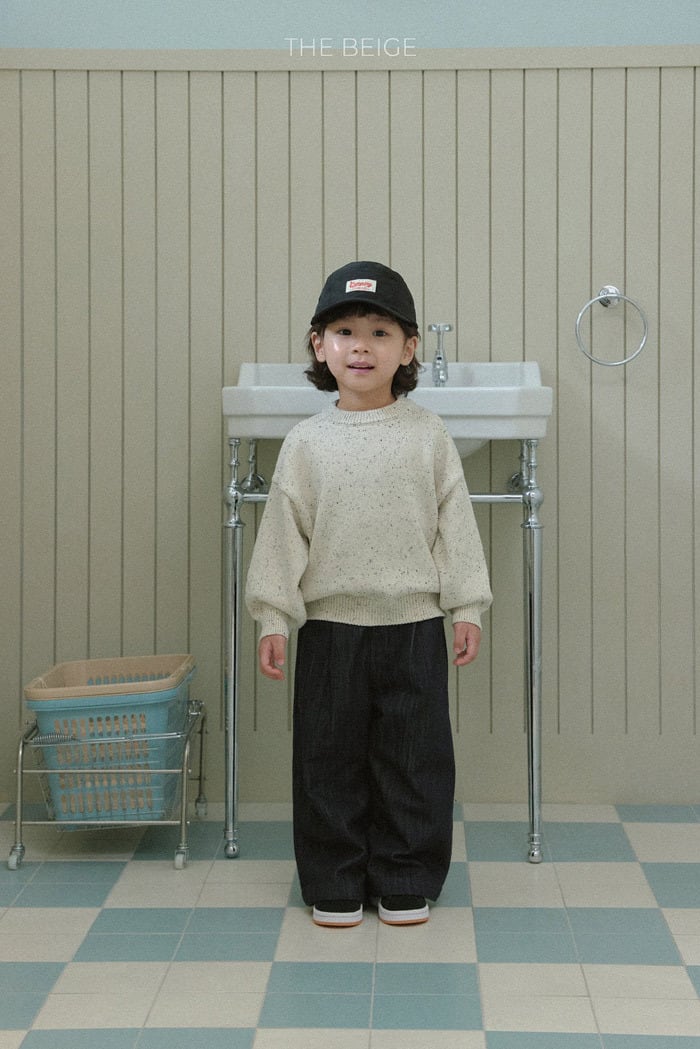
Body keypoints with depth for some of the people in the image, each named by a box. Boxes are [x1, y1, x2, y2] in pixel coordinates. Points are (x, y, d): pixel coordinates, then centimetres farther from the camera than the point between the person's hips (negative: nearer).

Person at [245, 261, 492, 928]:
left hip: (414, 625, 0)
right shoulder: (307, 442, 0)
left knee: (414, 759, 8)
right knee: (329, 759, 8)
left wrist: (467, 608, 0)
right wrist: (273, 618, -3)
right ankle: (335, 887, 23)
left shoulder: (428, 435, 0)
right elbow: (283, 531, 1)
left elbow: (455, 524, 2)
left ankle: (405, 885, 24)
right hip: (330, 627, 0)